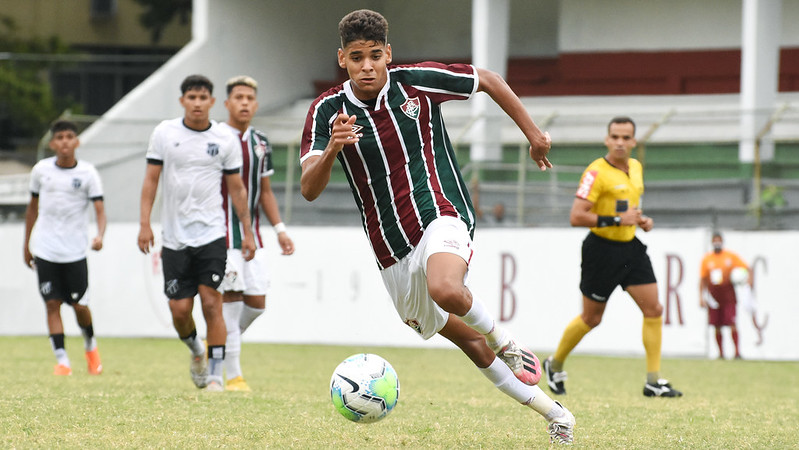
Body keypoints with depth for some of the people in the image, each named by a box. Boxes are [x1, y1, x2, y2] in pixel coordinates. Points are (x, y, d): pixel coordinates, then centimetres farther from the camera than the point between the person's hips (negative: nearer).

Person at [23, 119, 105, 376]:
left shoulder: (87, 172, -3)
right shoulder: (41, 170, 3)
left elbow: (99, 209, -7)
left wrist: (100, 235, -27)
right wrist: (27, 244, 17)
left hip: (75, 250, -1)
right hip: (45, 249, 1)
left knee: (79, 305, 0)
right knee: (52, 304, -5)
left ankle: (90, 345, 29)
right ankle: (61, 360, -2)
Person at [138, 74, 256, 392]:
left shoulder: (225, 140, 2)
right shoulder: (164, 133, 2)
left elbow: (236, 188, 9)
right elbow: (151, 179, 5)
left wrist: (247, 231, 7)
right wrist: (145, 223, -4)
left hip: (211, 233, -1)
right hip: (174, 236, 1)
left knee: (211, 303, -10)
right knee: (179, 308, -1)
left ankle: (216, 374, -4)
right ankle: (195, 350, 30)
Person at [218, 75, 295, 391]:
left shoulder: (260, 143, 13)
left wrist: (280, 229, 11)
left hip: (252, 235, 6)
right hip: (221, 233, -6)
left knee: (256, 302, 1)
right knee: (230, 299, -9)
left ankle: (220, 346, 25)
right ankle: (232, 375, -4)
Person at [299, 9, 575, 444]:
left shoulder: (416, 81, -7)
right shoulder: (328, 110, -5)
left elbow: (488, 80, 8)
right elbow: (309, 189, -15)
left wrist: (533, 134, 11)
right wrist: (332, 150, -35)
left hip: (440, 212, -4)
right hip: (391, 251, 4)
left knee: (445, 290, -37)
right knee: (469, 342, 10)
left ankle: (507, 344, -8)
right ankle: (554, 413, 24)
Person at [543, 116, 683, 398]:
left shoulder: (636, 168, 9)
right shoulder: (596, 173, -16)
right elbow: (576, 217, -22)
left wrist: (641, 220, 6)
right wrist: (617, 220, -25)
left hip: (631, 248, 7)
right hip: (602, 250, -7)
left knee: (654, 309, -3)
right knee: (591, 318, 4)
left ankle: (653, 381, 0)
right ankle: (555, 365, 27)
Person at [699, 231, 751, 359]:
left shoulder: (731, 256, 4)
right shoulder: (707, 259, 8)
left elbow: (746, 268, 7)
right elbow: (703, 279, 11)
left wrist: (749, 279, -13)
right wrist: (701, 297, 5)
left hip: (728, 295, -2)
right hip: (713, 297, 2)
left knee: (732, 324, -11)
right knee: (717, 327, 2)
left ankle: (737, 351, -9)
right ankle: (721, 353, 9)